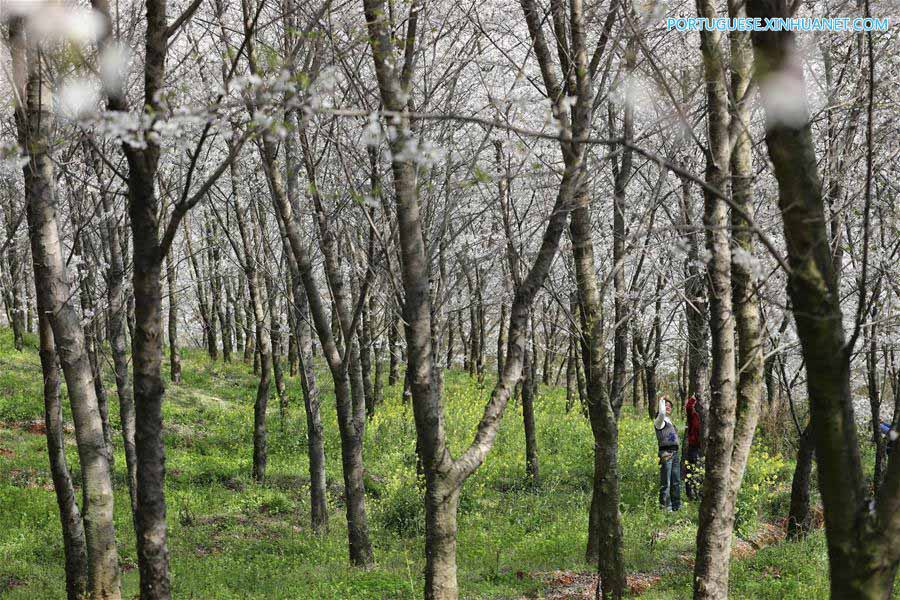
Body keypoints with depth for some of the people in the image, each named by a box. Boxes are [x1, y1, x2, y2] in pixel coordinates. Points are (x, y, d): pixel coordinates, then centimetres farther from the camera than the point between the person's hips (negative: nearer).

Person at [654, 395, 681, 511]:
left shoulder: (669, 421, 23)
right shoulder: (660, 421, -1)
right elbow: (662, 413, -25)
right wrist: (661, 401, -10)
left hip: (674, 452, 8)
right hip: (666, 453, -8)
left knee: (676, 482, 10)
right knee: (666, 483, -7)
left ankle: (676, 506, 17)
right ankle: (665, 507, -5)